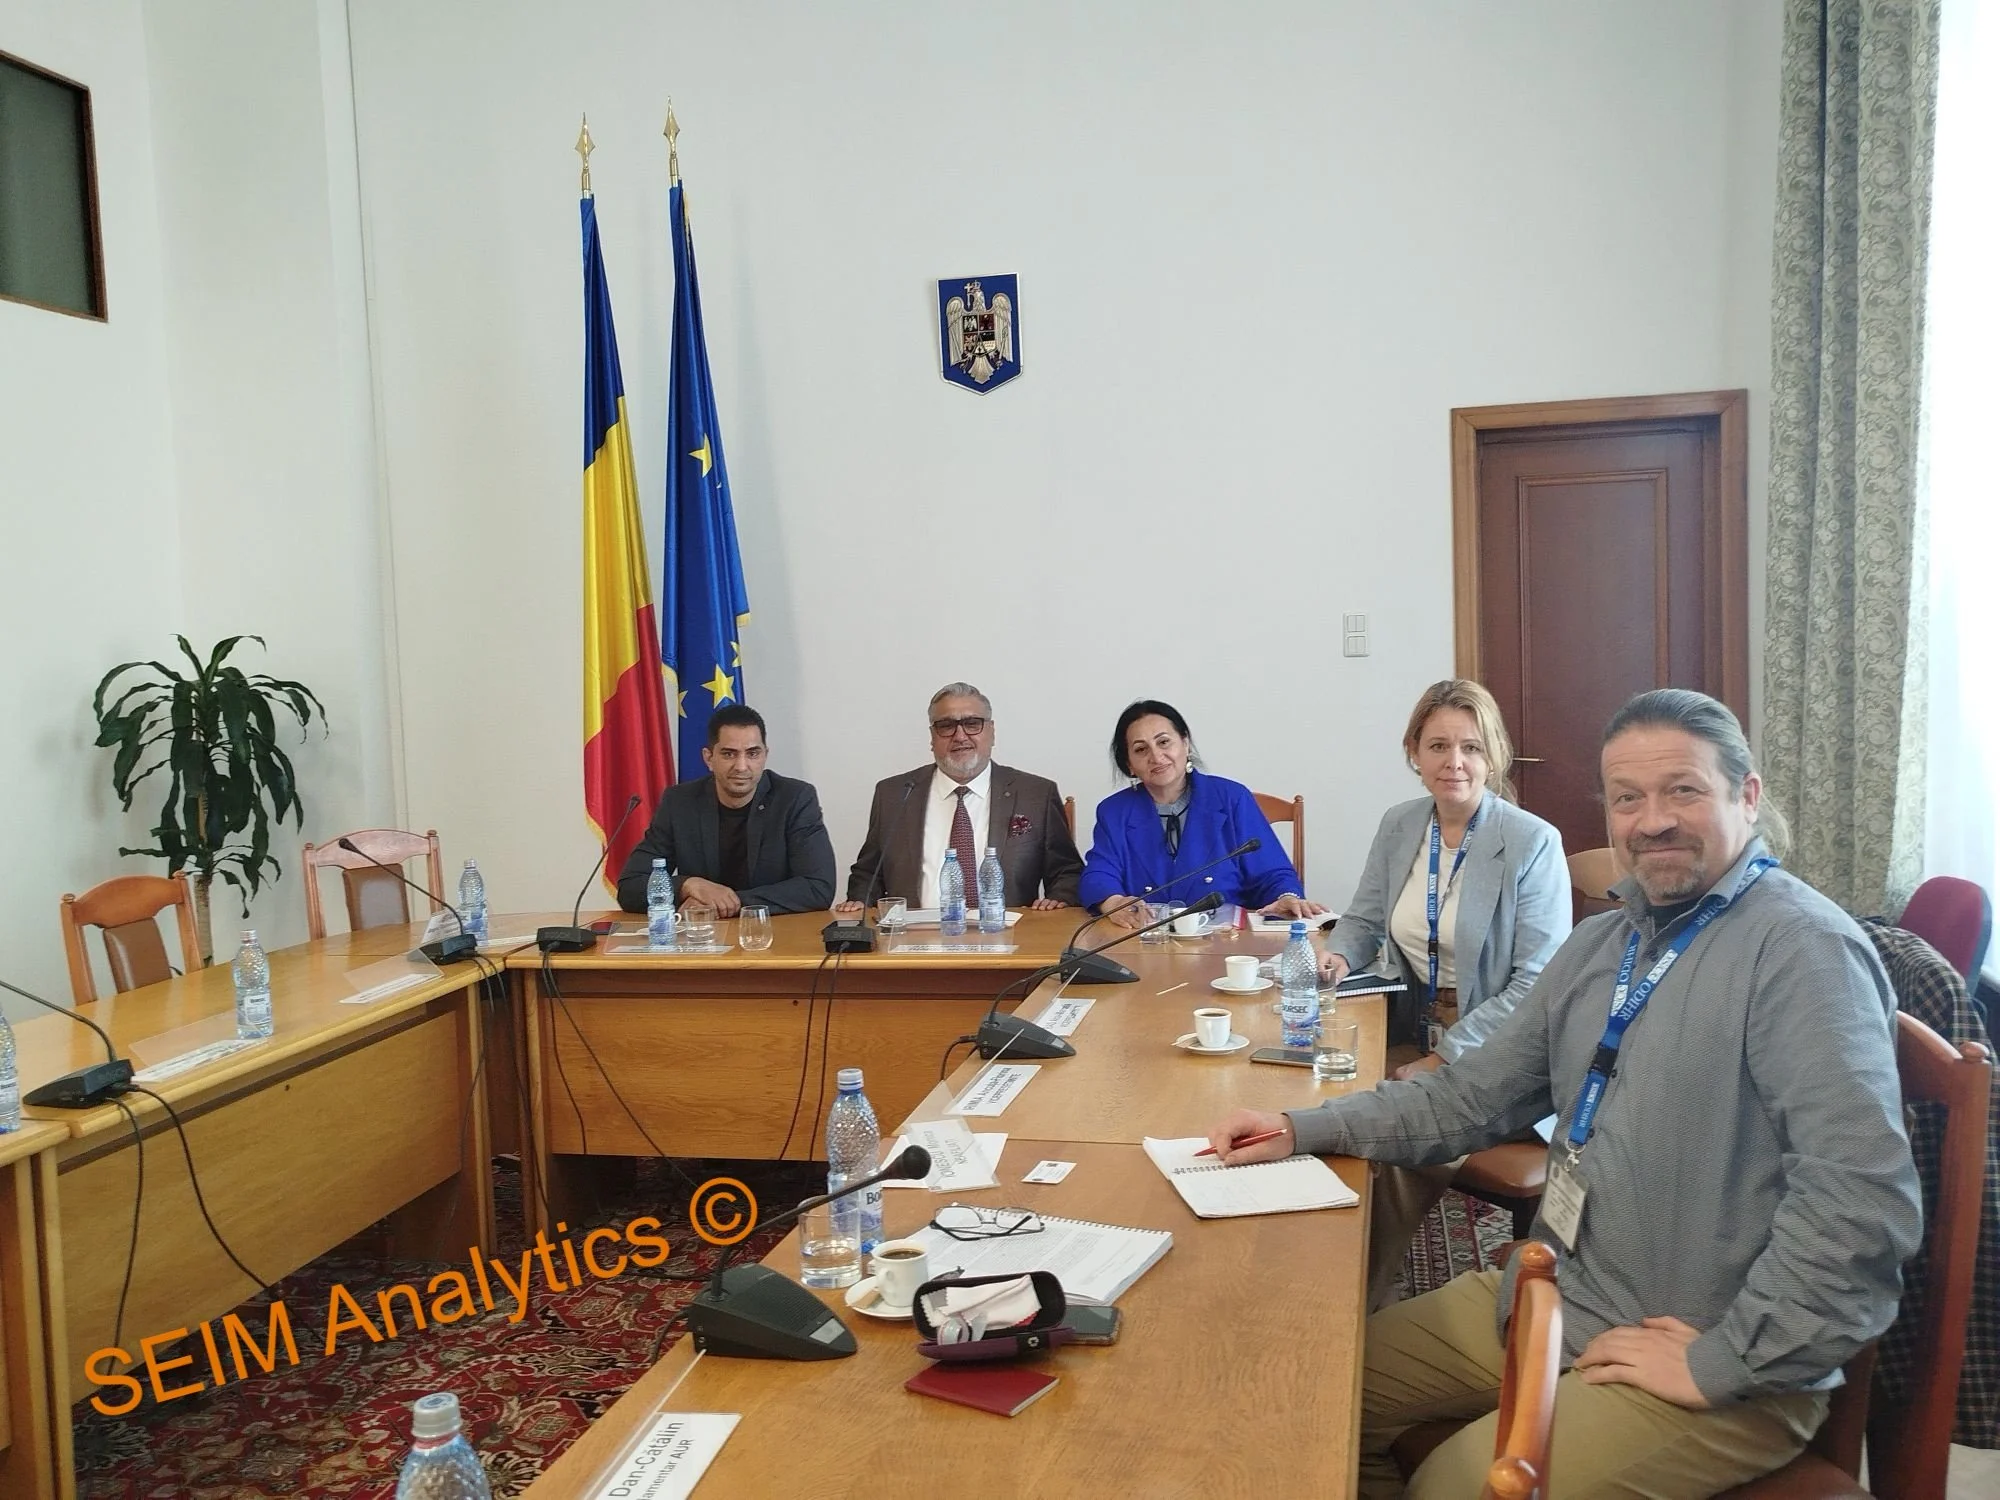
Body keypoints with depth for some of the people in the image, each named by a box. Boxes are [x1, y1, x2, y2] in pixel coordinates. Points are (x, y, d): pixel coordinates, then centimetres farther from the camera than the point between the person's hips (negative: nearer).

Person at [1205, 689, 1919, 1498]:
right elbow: (1473, 1095, 13)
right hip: (1552, 1298, 8)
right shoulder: (1601, 944, 9)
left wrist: (1722, 1365, -21)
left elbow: (1865, 1201, -26)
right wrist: (1301, 1129, 3)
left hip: (1702, 1361, -7)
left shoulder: (1802, 948, -18)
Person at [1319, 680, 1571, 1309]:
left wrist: (1446, 1058, -20)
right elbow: (1364, 920, 18)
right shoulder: (1398, 826, 6)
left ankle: (1370, 1300, -5)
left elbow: (1537, 981, -14)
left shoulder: (1534, 843, -10)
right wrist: (1336, 957, -6)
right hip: (1416, 1038, 5)